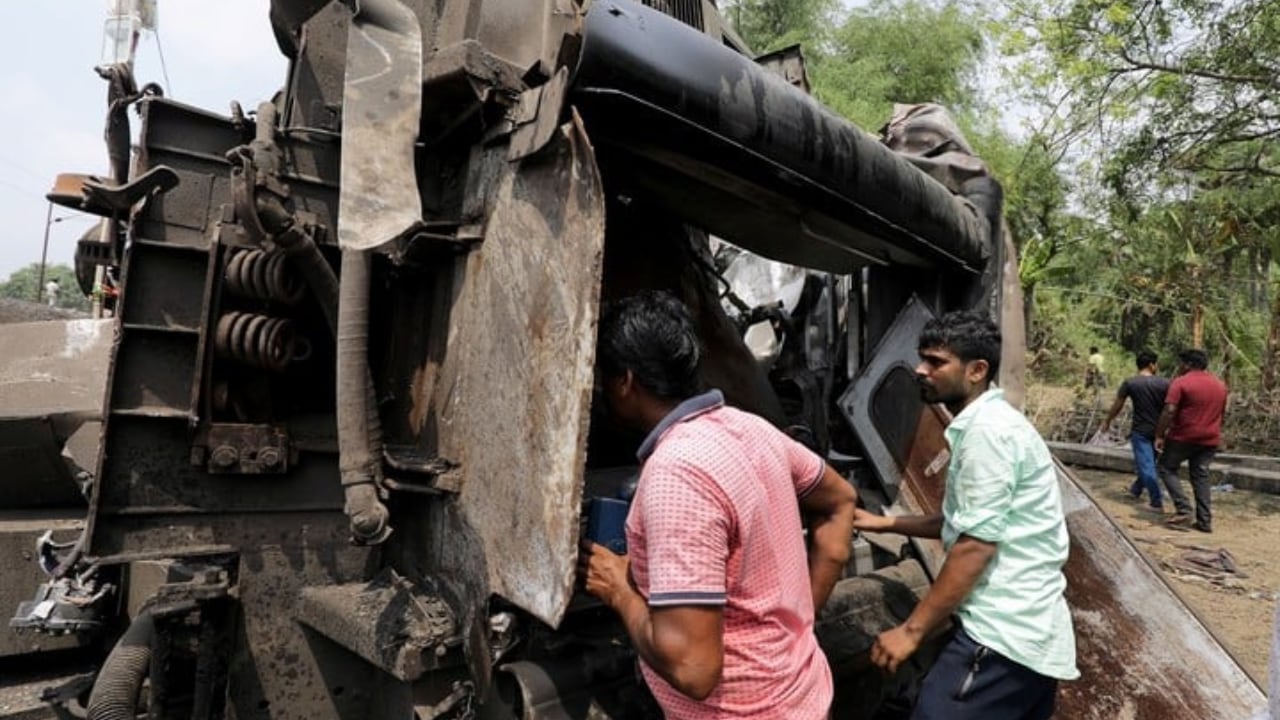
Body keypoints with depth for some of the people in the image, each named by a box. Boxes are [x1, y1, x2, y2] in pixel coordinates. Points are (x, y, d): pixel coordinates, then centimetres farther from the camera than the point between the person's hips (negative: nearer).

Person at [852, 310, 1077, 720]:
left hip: (1004, 635, -11)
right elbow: (963, 523, 23)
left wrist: (912, 630, -17)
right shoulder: (987, 424, 16)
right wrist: (886, 523, 17)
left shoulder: (986, 430, -16)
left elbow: (977, 544, -21)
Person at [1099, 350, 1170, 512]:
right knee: (1148, 463, 20)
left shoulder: (1130, 383, -8)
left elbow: (1117, 406, -1)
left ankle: (1157, 503, 0)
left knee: (1146, 466, 0)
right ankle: (1136, 490, 36)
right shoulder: (1164, 383, -5)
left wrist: (1107, 422, 13)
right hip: (1159, 431, 3)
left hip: (1140, 431, -3)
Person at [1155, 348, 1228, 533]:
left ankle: (1183, 510, -5)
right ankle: (1205, 521, 10)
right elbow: (1222, 413, 20)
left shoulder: (1181, 382, -11)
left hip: (1184, 437, -6)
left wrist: (1159, 436, -14)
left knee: (1167, 469, 8)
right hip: (1209, 439, 6)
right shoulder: (1220, 385, 12)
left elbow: (1169, 412, -19)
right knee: (1201, 476, 11)